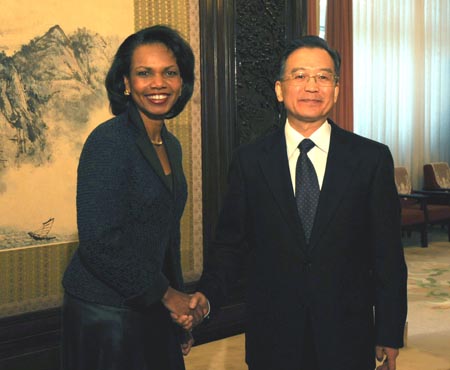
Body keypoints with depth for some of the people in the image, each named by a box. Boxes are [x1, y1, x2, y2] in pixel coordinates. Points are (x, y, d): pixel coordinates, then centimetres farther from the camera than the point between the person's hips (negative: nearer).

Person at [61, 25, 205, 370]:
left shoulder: (171, 145, 8)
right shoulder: (109, 141, -17)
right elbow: (99, 242, -23)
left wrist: (181, 318, 15)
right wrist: (165, 293, -13)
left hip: (150, 312, 7)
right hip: (105, 313, -7)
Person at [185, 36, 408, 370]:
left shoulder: (373, 158, -4)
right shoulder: (249, 161, -1)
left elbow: (388, 253, -2)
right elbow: (230, 242, 1)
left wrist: (390, 335, 0)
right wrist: (208, 295, -17)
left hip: (348, 336, 0)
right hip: (273, 336, 0)